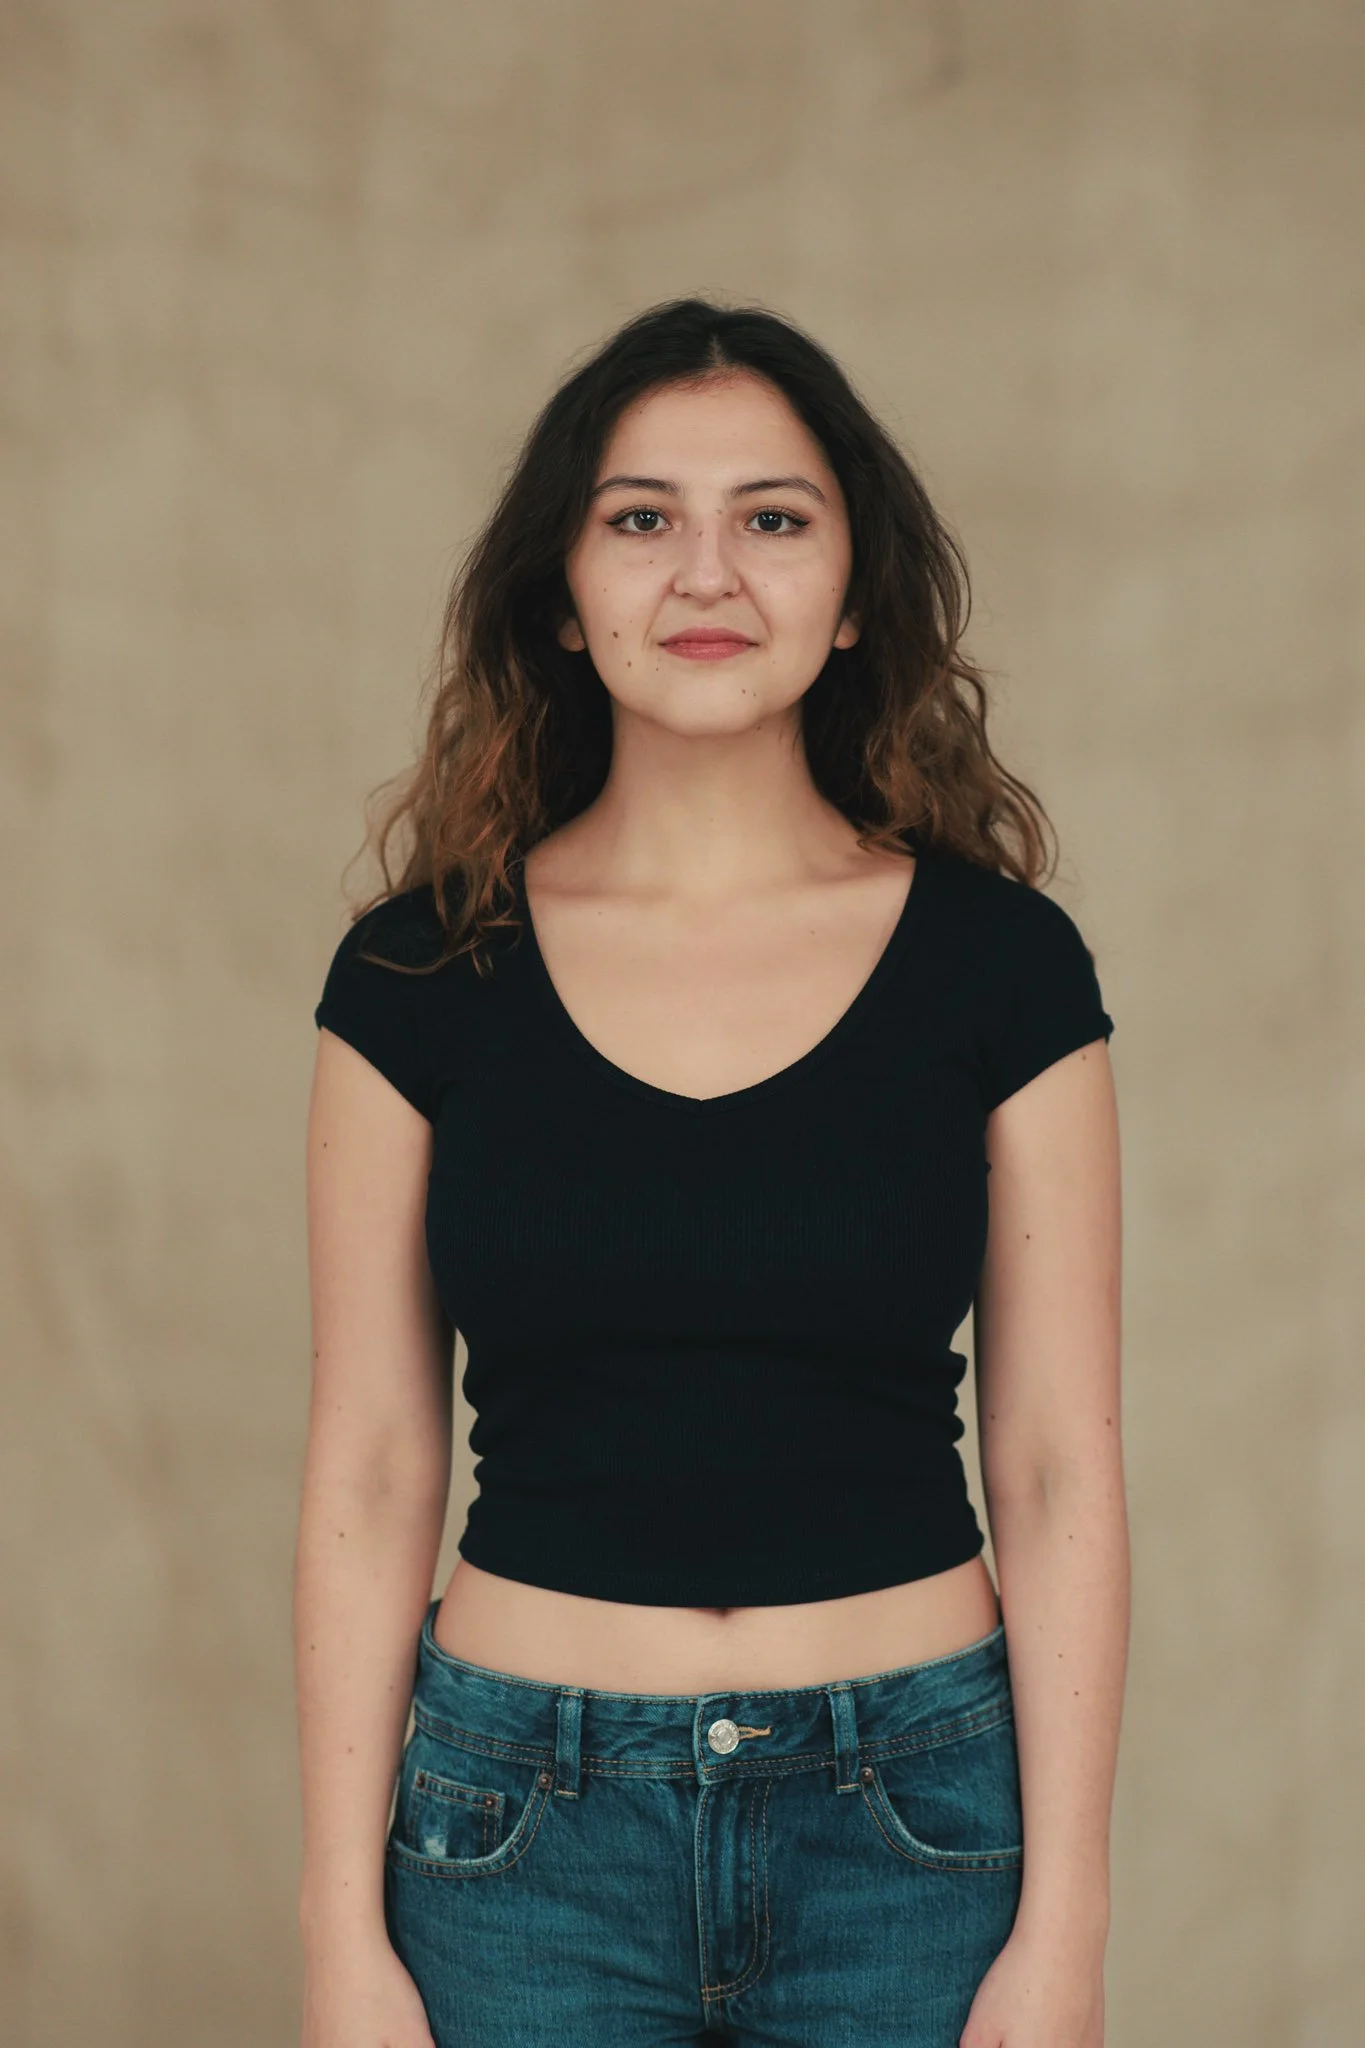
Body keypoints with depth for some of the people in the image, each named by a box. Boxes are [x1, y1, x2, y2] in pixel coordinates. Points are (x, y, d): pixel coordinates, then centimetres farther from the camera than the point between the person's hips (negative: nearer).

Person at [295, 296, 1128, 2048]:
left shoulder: (997, 962, -2)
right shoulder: (425, 974, -1)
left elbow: (1056, 1474, -1)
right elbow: (369, 1478, 0)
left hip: (913, 1825, 0)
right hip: (529, 1826, 0)